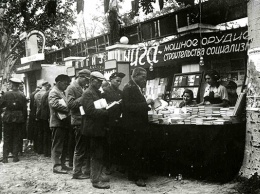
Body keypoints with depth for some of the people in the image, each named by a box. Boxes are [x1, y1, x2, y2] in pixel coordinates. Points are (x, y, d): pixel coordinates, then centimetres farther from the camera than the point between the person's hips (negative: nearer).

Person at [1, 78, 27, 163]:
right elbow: (25, 109, -3)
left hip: (8, 118, 0)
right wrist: (25, 118, 6)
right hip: (19, 119, 0)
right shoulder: (22, 96, -6)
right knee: (16, 138, 9)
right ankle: (15, 156, 10)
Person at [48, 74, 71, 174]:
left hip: (64, 122, 9)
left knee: (65, 146, 14)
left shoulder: (62, 92, 21)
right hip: (58, 122, -9)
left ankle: (62, 164, 24)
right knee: (57, 146, -4)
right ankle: (56, 166, 1)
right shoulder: (54, 93, -9)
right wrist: (69, 109, -22)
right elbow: (56, 105, -24)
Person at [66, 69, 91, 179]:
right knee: (80, 149, -2)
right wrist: (83, 98, -18)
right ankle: (77, 173, 8)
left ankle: (86, 171, 20)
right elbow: (70, 104, -18)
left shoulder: (81, 88, 19)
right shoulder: (72, 88, -7)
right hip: (79, 122, -8)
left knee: (87, 148, 12)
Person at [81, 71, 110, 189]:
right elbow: (91, 111, -22)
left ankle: (98, 174, 28)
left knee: (99, 154, 16)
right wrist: (107, 112, -22)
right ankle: (96, 180, 5)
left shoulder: (98, 92, 17)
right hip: (94, 128, -9)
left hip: (100, 127, 9)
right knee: (96, 155, -3)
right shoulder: (88, 93, -12)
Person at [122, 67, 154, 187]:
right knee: (135, 152, -2)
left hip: (140, 125, 9)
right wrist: (146, 103, -21)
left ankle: (139, 175, 22)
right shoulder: (129, 88, -12)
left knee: (140, 151, 12)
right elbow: (129, 106, -22)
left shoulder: (137, 88, 17)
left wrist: (147, 104, 6)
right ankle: (137, 177, 7)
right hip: (134, 126, -9)